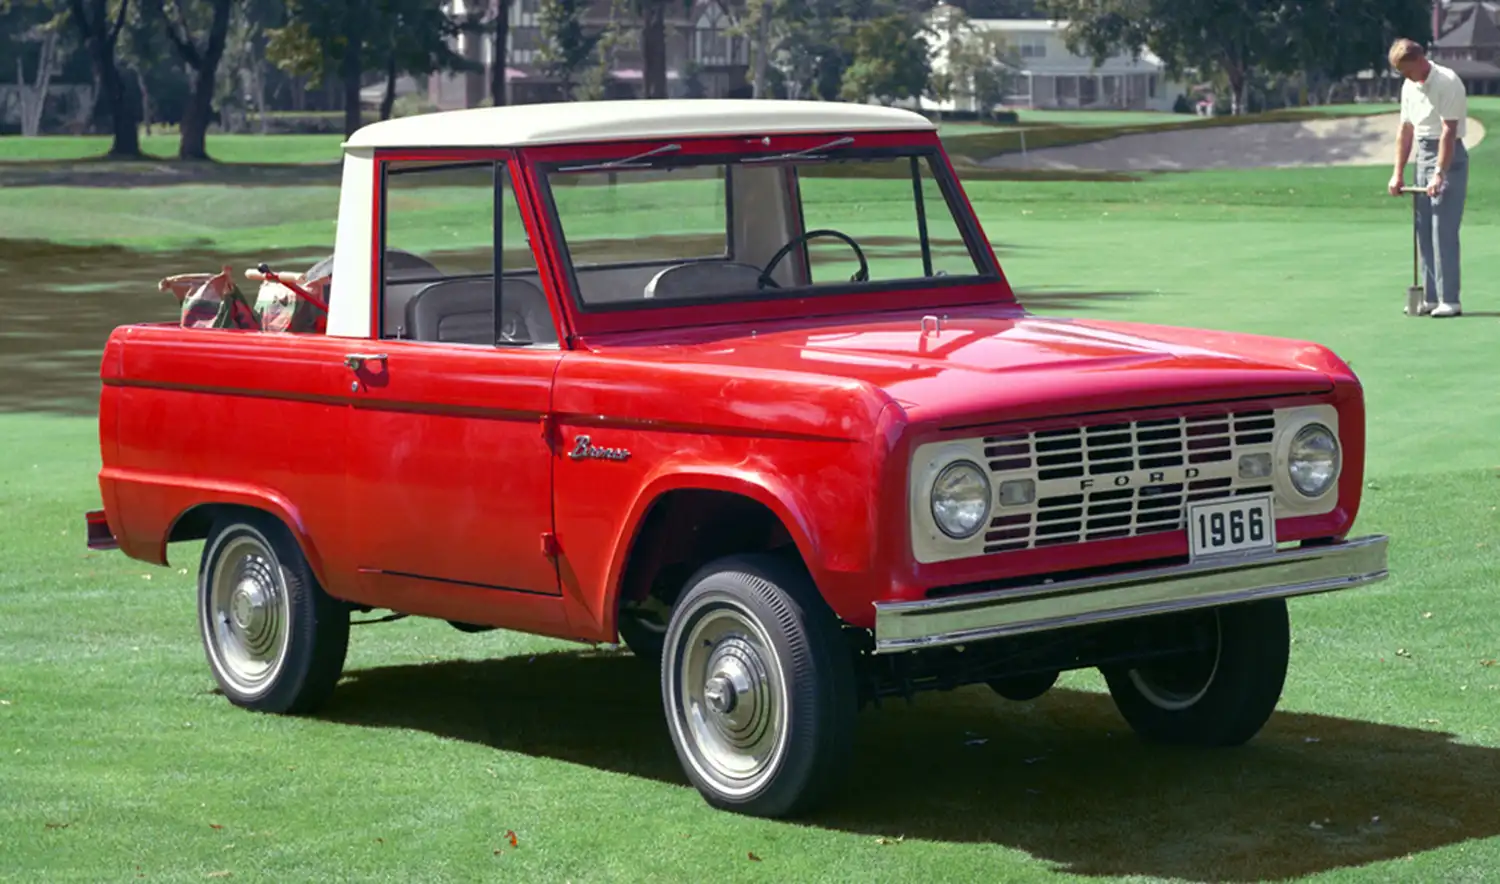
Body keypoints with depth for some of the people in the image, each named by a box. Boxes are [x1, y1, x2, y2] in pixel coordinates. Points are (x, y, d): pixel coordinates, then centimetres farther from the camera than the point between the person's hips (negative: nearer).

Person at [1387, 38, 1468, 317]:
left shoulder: (1447, 82, -16)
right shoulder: (1409, 87, 9)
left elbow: (1449, 131, -20)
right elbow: (1406, 130, 15)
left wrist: (1439, 174, -25)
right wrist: (1398, 173, 11)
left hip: (1448, 156, -8)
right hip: (1423, 155, 8)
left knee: (1444, 231, -11)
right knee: (1424, 231, 7)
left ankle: (1450, 300, -10)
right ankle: (1431, 297, 12)